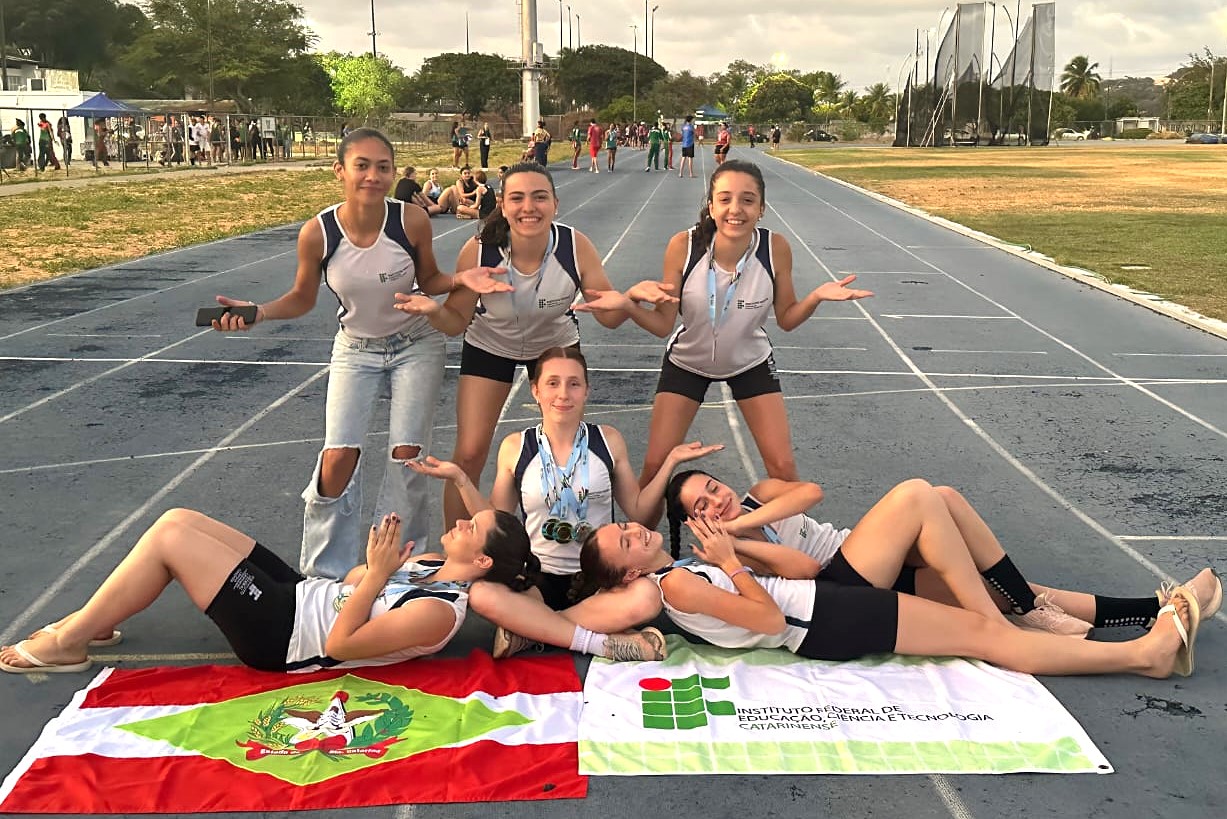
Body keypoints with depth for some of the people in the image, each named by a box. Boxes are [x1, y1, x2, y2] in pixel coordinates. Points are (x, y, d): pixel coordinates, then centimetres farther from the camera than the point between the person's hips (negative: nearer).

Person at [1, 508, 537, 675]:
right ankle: (87, 622, 22)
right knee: (179, 519, 5)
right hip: (297, 592, 9)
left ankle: (67, 644, 8)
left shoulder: (438, 612, -24)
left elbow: (338, 644, -24)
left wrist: (377, 573, -23)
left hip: (277, 637, -9)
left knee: (169, 536, -11)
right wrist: (380, 564, -5)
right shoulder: (438, 566, 4)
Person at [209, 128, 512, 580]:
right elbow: (302, 298, -3)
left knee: (407, 454, -3)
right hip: (356, 350, 0)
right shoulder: (317, 233, -20)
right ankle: (324, 573, 10)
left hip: (416, 346, 0)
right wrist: (257, 312, -21)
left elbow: (428, 281, -2)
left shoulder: (412, 221, -20)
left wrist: (460, 280, -23)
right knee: (338, 457, -9)